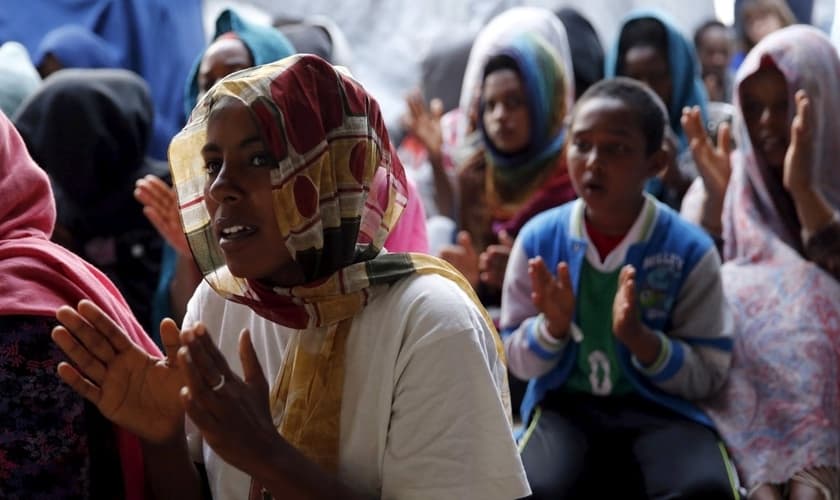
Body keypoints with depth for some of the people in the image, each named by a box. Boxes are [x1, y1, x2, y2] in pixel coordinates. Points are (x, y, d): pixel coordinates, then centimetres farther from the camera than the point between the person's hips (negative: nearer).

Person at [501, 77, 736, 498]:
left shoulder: (689, 248, -7)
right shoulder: (538, 238, -2)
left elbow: (708, 376, -3)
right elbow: (517, 362, 5)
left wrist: (638, 336, -21)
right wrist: (553, 326, -17)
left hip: (659, 408, 0)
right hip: (565, 404, 1)